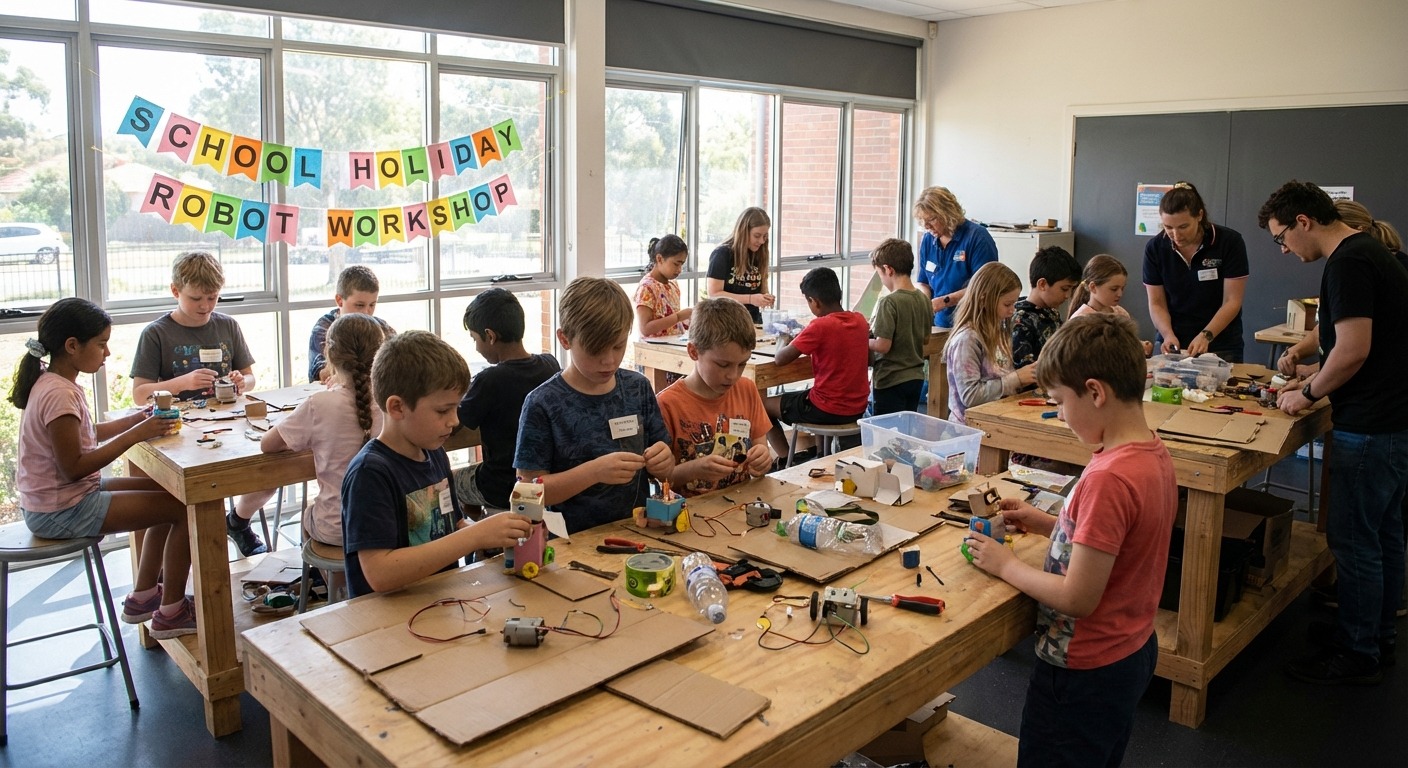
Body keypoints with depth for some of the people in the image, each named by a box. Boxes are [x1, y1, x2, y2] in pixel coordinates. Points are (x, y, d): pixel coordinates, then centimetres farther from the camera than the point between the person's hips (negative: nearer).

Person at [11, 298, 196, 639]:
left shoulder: (55, 382, 6)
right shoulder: (59, 395, -24)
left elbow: (86, 434, 15)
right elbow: (74, 468, -25)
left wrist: (139, 419, 3)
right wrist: (135, 435, -23)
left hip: (54, 499, 10)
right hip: (63, 512, -10)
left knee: (168, 492, 19)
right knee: (186, 508, -11)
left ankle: (143, 597, 25)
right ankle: (171, 612, 2)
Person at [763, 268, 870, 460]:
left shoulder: (820, 326, -21)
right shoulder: (860, 320, -1)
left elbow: (780, 359, -20)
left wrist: (782, 341, 4)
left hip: (828, 411, -7)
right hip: (858, 408, 7)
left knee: (763, 405, 13)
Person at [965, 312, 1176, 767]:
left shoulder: (1108, 479, -30)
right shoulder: (1153, 453, -2)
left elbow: (1077, 598, -27)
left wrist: (1005, 565, -14)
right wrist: (1044, 523, 3)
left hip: (1085, 673, -9)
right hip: (1132, 653, 9)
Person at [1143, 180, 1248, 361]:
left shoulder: (1230, 242, -10)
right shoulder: (1155, 248, -5)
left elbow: (1232, 302, -11)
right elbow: (1156, 303, -2)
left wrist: (1206, 335, -24)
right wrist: (1168, 335, -19)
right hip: (1172, 347, 2)